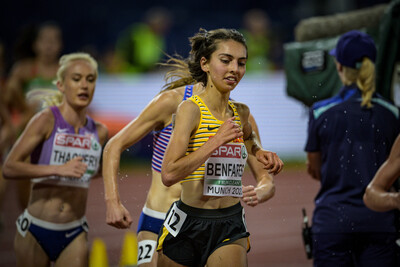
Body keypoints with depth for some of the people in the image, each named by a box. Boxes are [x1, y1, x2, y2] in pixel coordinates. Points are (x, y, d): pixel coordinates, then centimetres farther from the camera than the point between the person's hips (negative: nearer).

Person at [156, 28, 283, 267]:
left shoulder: (241, 112, 7)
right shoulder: (191, 109, -10)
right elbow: (169, 174, -22)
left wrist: (259, 153, 15)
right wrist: (216, 142, -22)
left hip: (230, 228, 4)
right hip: (188, 227, -3)